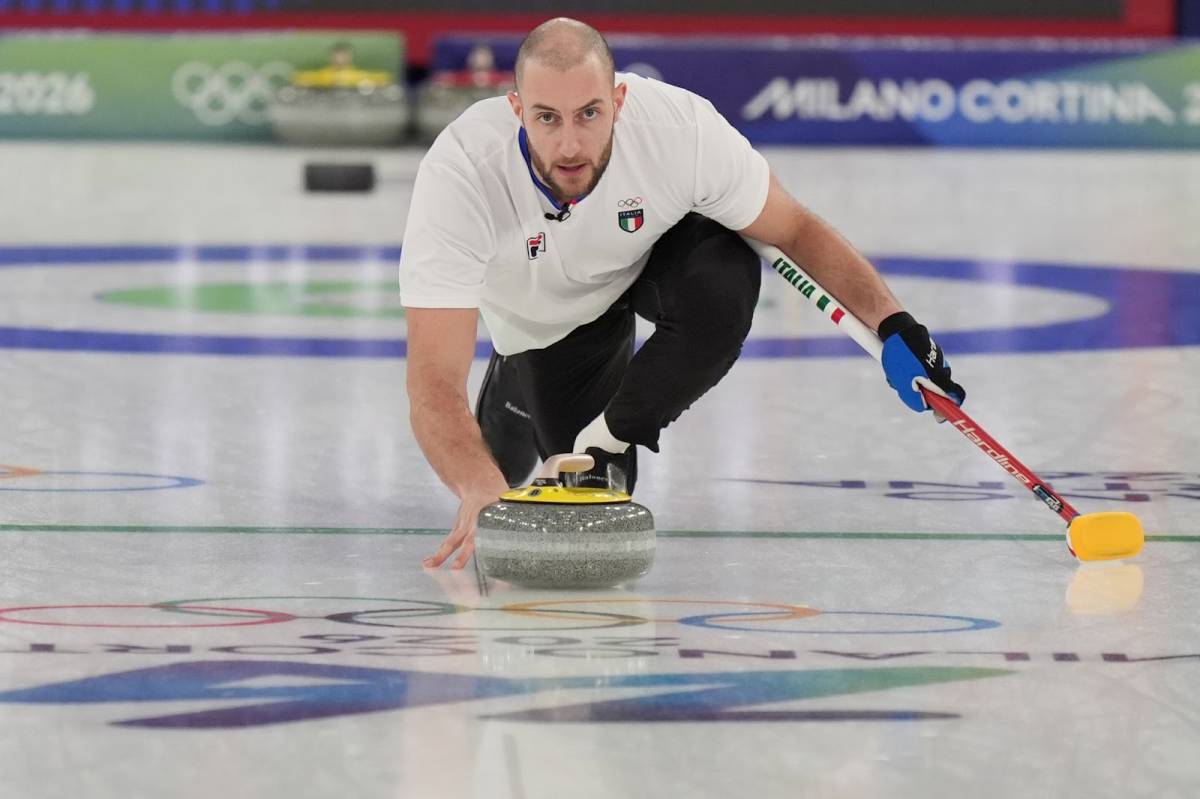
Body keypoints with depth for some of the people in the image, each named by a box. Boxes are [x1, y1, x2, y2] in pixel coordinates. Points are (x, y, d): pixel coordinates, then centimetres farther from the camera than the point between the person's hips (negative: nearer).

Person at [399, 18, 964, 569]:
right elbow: (433, 382, -46)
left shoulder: (681, 127, -37)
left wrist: (892, 323, -29)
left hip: (658, 252, 0)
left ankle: (610, 441, -9)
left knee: (722, 289, -34)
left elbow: (795, 229, -17)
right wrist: (481, 492, -63)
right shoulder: (458, 174, -41)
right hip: (548, 313, 0)